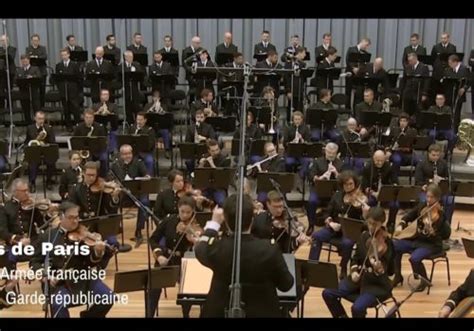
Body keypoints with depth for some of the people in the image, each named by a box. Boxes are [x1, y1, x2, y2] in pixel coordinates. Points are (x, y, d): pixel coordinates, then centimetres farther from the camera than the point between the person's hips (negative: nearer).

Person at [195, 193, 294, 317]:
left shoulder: (216, 248, -18)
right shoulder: (270, 250, -21)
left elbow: (199, 250, 8)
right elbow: (286, 285, -6)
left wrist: (214, 223, 19)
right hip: (262, 313, -1)